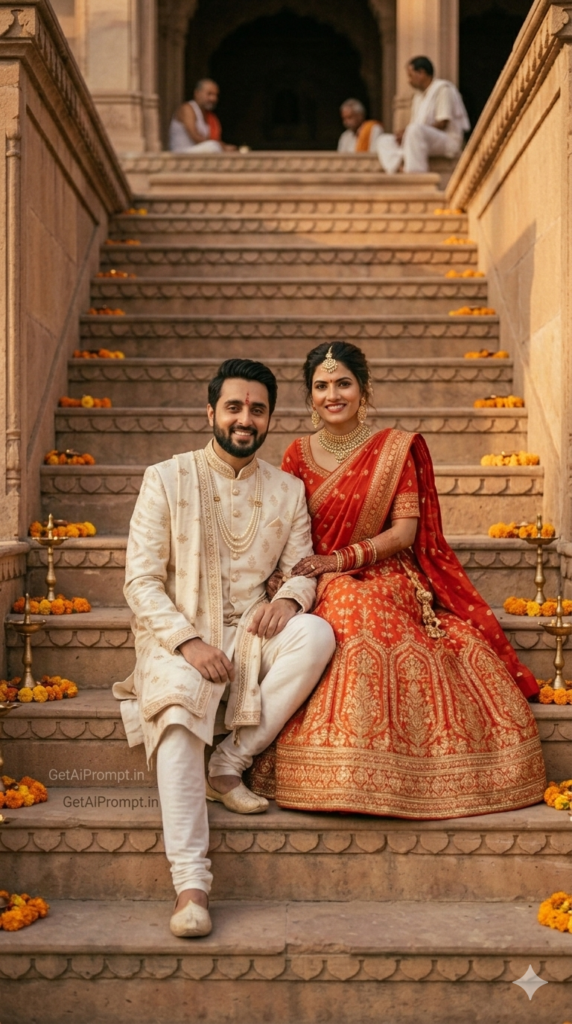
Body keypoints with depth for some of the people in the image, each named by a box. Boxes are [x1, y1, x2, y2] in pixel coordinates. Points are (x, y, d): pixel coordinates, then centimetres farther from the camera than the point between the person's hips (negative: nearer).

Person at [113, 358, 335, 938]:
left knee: (317, 634, -29)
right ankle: (190, 885, -39)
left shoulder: (287, 491, 14)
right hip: (179, 637, -3)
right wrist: (188, 640, -19)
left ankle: (229, 766, -18)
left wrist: (291, 596, -14)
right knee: (178, 704, -36)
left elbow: (302, 565, 13)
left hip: (253, 635, 3)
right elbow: (141, 579, -3)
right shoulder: (166, 480, 3)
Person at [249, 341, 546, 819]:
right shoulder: (299, 455, 12)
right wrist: (282, 580, -12)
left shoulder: (396, 448, 4)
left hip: (385, 583, -1)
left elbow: (405, 532, -3)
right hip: (321, 591, 1)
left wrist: (342, 559, -16)